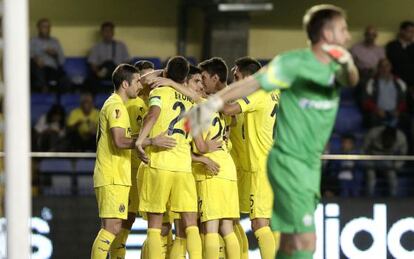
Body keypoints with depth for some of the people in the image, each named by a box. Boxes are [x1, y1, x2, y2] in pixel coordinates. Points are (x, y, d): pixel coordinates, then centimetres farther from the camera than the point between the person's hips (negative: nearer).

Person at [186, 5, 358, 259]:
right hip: (288, 161, -7)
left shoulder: (337, 64, 7)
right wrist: (214, 102, -25)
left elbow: (351, 80, -13)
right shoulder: (294, 63, -12)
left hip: (312, 163, 7)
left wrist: (348, 64, -36)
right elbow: (251, 83, -15)